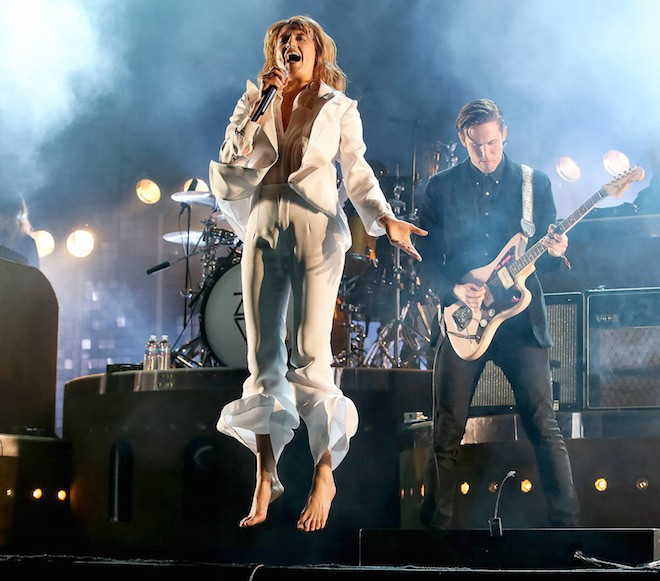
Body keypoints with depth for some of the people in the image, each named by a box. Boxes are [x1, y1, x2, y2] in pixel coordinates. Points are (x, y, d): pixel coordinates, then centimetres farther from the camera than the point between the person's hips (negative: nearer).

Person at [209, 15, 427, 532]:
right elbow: (232, 157, 4)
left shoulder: (339, 108, 11)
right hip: (265, 229, 3)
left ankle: (324, 475, -5)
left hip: (316, 228, -3)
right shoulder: (261, 106, 18)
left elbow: (358, 174, 5)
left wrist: (385, 219, -11)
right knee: (263, 358, 1)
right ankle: (266, 477, 7)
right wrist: (255, 96, 1)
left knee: (311, 355, -12)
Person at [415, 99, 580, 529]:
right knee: (447, 432, 3)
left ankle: (567, 524, 0)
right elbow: (425, 260, 5)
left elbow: (545, 256, 9)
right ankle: (435, 524, 15)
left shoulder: (535, 183, 6)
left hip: (521, 319, 0)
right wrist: (454, 289, -13)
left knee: (544, 426, -6)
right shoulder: (442, 187, 5)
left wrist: (554, 251, -14)